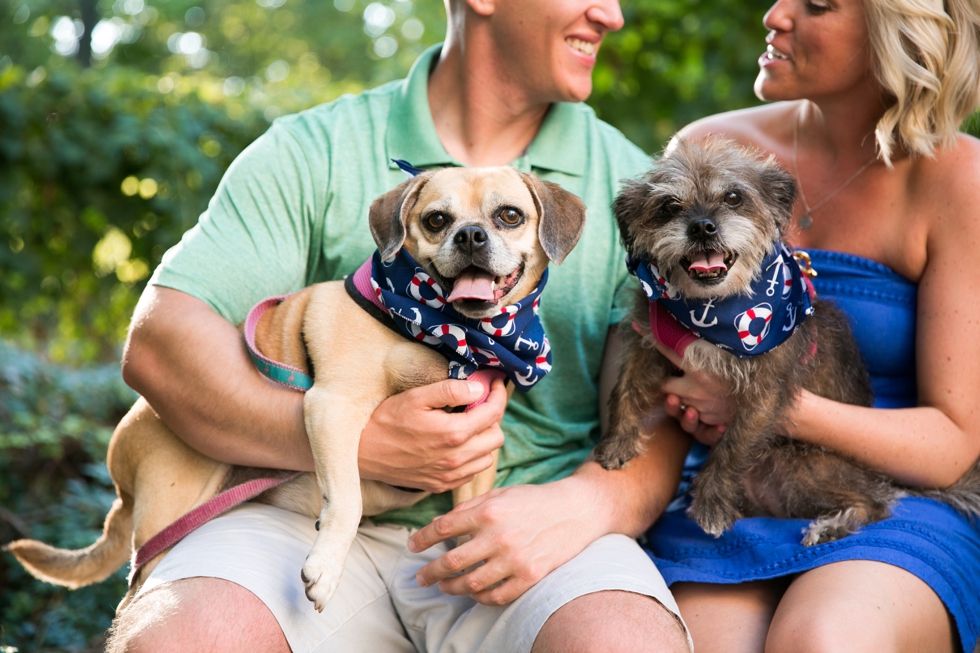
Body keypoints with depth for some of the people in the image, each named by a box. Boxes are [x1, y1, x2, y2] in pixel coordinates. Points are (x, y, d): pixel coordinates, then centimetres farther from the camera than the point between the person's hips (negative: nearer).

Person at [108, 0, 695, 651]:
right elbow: (159, 342, -5)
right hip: (320, 516, 0)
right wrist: (356, 441, -17)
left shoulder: (626, 181, 9)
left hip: (530, 518, 1)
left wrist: (584, 505, -22)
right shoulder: (313, 152, 5)